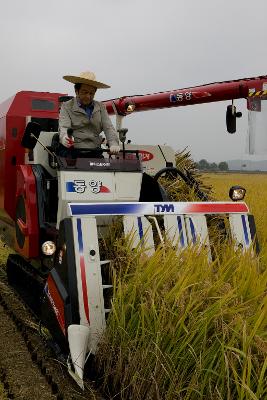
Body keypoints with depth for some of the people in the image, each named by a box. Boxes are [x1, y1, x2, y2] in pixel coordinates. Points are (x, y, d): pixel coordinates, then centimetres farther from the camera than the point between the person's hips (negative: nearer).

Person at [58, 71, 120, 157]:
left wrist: (114, 144, -14)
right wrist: (64, 138, -33)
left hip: (94, 151, 3)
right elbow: (64, 127, -7)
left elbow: (108, 127, 7)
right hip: (72, 151, -3)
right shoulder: (66, 106, 8)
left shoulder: (100, 107, 18)